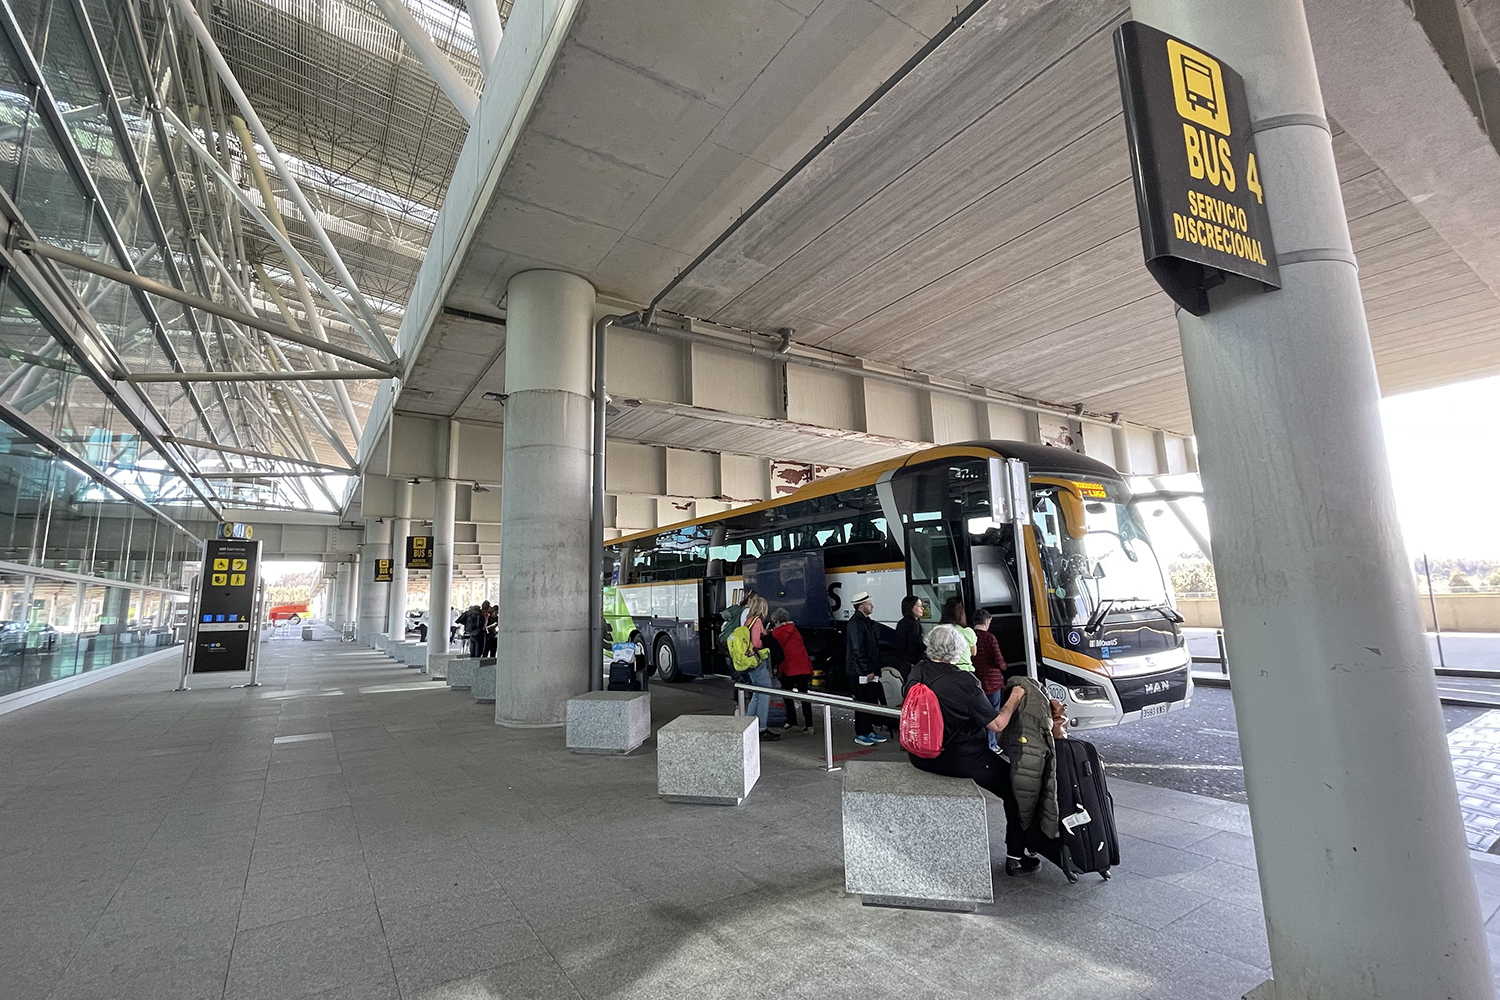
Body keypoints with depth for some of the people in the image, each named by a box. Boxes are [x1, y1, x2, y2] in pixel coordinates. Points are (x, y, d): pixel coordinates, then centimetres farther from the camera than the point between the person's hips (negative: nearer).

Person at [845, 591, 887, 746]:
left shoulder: (866, 621, 15)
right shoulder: (855, 623, -17)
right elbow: (857, 650, -21)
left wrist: (874, 669, 17)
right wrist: (868, 671, -19)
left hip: (869, 671, 10)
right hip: (860, 673, -10)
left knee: (872, 702, 15)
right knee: (863, 703, -2)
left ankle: (869, 731, 26)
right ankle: (861, 734, 8)